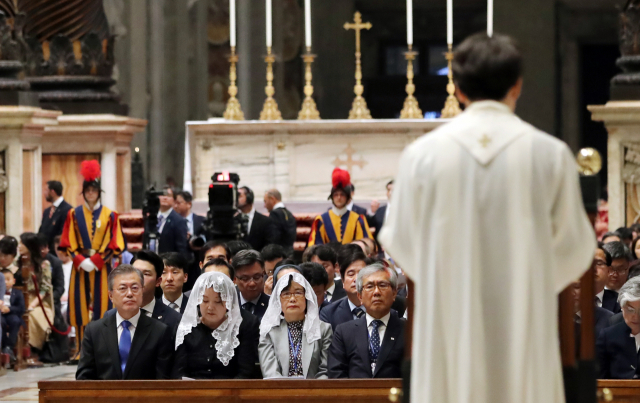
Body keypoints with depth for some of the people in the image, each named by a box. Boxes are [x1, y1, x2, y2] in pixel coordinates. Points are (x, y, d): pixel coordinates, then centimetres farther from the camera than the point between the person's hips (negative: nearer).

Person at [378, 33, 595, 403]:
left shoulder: (423, 153, -5)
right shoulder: (551, 154, -6)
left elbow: (401, 241, 5)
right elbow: (575, 248, 2)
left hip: (449, 325, 1)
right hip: (524, 328, 0)